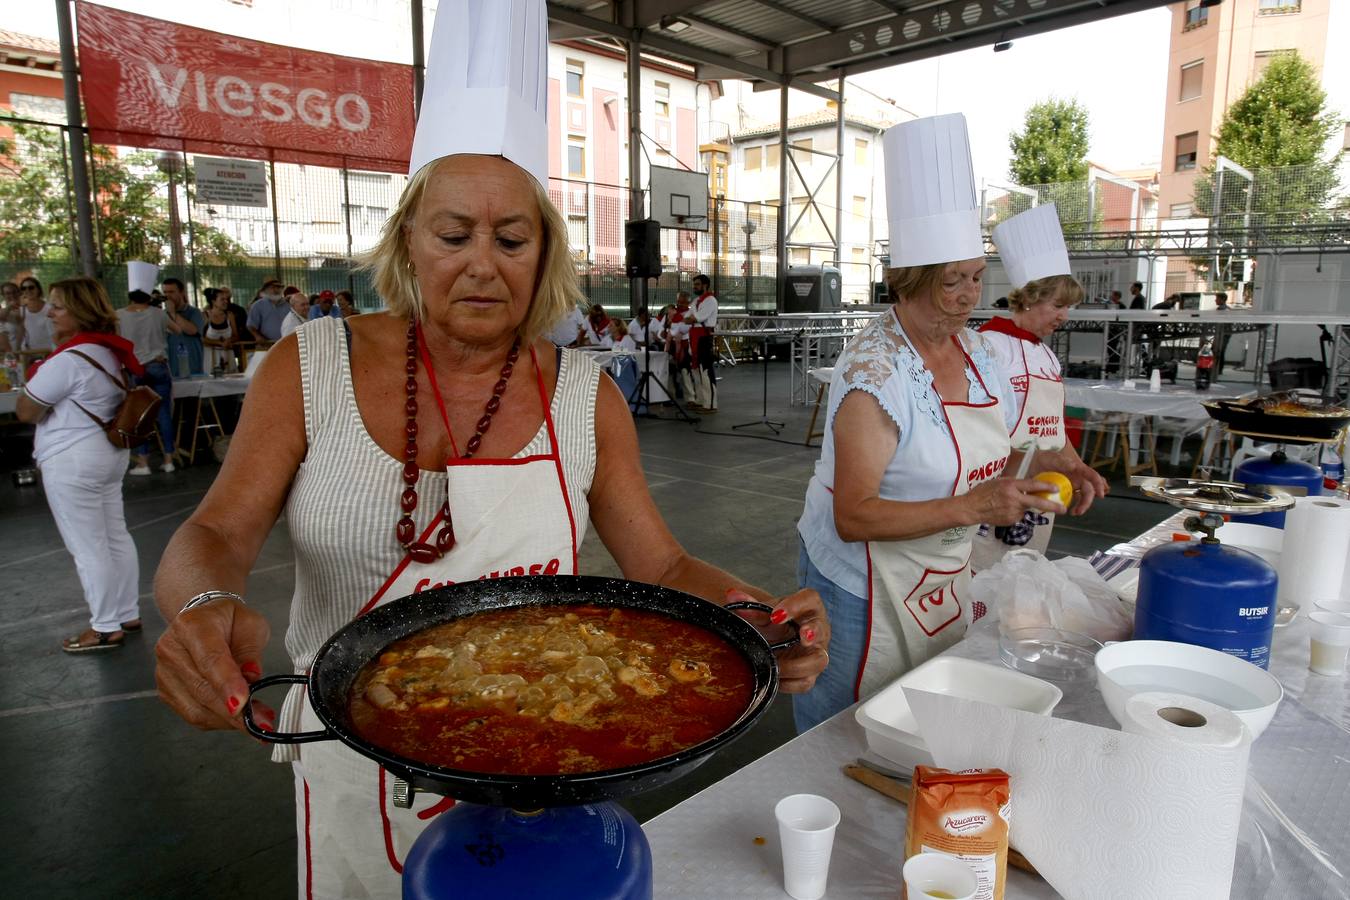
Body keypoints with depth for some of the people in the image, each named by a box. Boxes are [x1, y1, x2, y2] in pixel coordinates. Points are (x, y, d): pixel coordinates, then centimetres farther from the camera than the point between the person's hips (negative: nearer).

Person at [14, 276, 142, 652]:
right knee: (116, 538, 14)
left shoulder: (69, 359, -20)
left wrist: (35, 376, 2)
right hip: (109, 453, 10)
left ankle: (106, 628, 9)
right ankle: (128, 614, 24)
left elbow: (26, 411, -14)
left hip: (72, 461, -9)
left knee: (88, 548, 0)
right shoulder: (109, 351, 8)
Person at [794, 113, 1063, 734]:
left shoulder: (974, 349, 3)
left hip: (945, 580, 8)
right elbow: (852, 517, -27)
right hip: (865, 586, -8)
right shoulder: (875, 369, -23)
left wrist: (1035, 471, -2)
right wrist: (971, 507, -32)